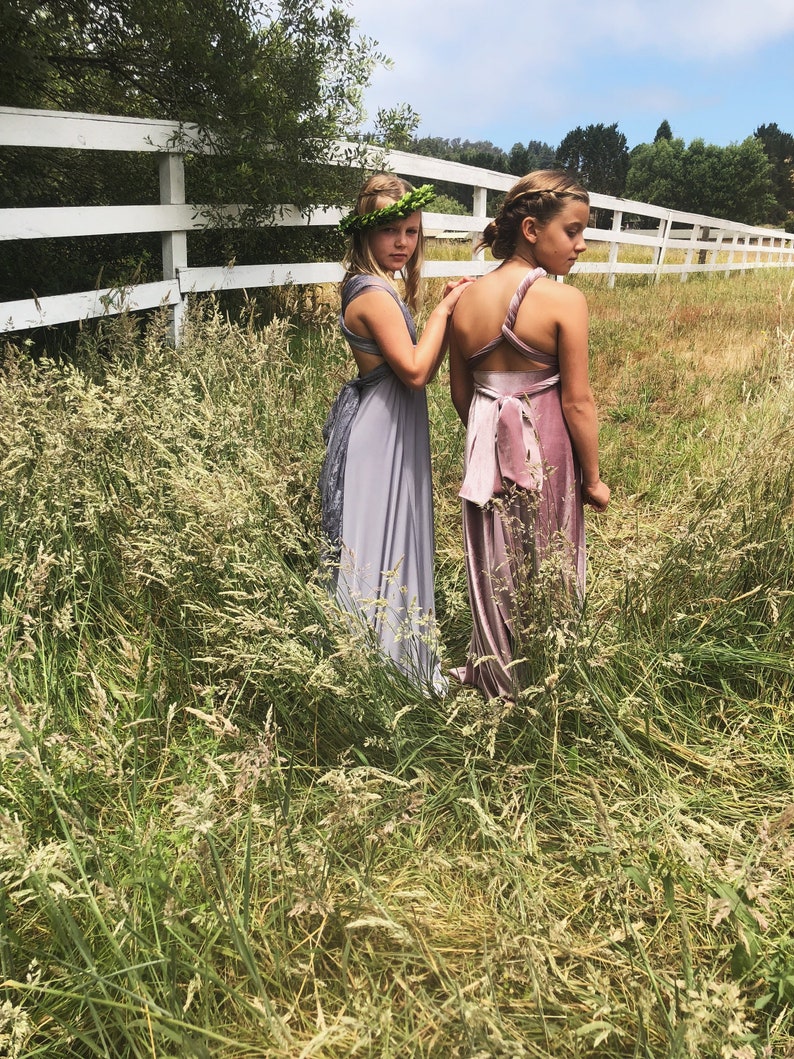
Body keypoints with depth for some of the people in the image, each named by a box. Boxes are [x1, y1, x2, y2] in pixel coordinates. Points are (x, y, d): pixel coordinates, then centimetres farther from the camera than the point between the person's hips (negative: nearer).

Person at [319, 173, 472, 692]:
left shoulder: (379, 288, 12)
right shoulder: (376, 293, -19)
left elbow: (421, 368, 11)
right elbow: (416, 371, -23)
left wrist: (448, 310, 2)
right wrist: (443, 310, -13)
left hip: (391, 434, 11)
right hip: (378, 438, -11)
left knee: (395, 545, 18)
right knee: (377, 555, -2)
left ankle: (398, 664, 33)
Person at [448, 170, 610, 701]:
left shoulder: (467, 299, 0)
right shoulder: (565, 301, -16)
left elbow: (460, 393, 7)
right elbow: (578, 402, -14)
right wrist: (593, 477, -4)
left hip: (486, 446, 5)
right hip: (546, 450, -4)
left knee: (494, 567, 17)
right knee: (545, 571, 12)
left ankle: (492, 681, 32)